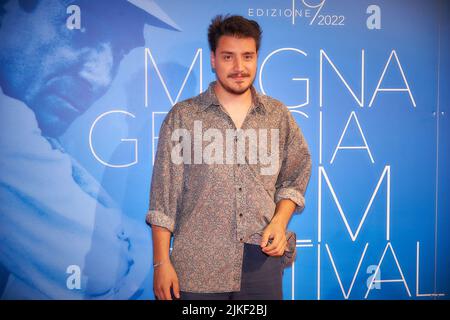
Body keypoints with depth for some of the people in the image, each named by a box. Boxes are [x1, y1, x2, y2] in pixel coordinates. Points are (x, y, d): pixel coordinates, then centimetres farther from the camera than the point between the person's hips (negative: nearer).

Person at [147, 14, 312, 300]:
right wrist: (162, 263, -5)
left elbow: (294, 178, 14)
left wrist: (279, 223, -3)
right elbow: (164, 194, -2)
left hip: (262, 259, 2)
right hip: (197, 266, -2)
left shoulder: (278, 115, 6)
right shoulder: (182, 116, -1)